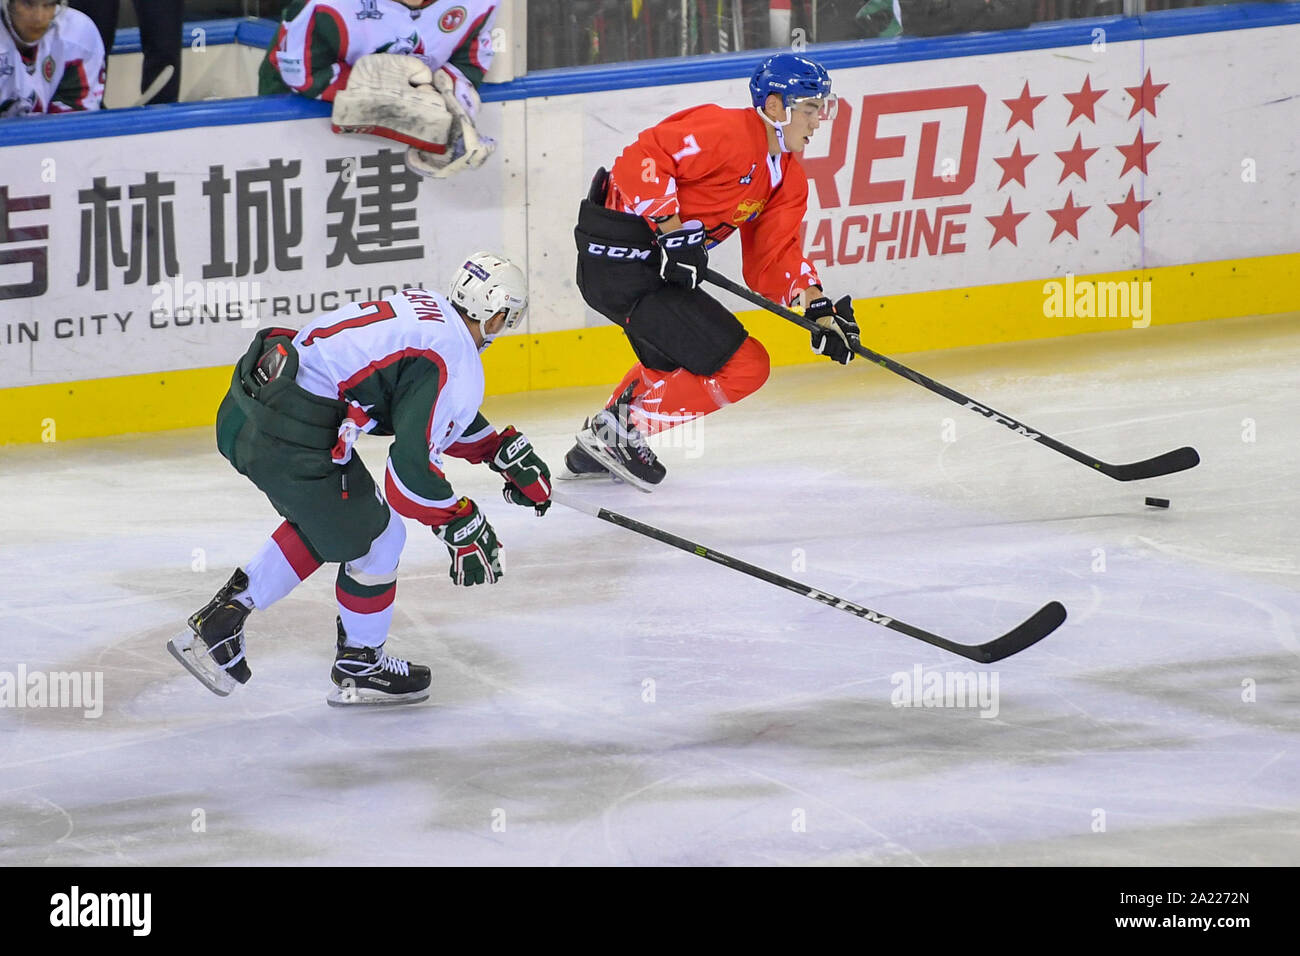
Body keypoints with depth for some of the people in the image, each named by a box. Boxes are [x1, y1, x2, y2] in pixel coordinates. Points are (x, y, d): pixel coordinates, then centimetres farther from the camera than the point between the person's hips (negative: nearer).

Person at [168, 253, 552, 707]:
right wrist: (463, 528, -1)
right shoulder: (457, 363, -9)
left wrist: (505, 452, 36)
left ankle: (221, 618, 24)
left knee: (321, 523, 28)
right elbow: (411, 469, -13)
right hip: (292, 438, -9)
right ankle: (359, 667, 31)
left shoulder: (424, 309, 19)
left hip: (242, 413, 9)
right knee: (374, 537, 12)